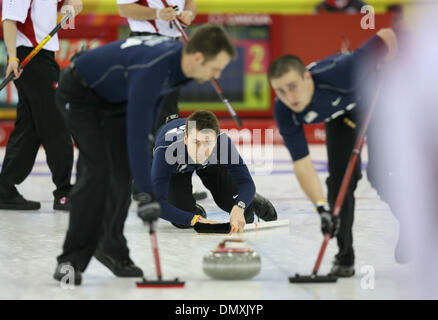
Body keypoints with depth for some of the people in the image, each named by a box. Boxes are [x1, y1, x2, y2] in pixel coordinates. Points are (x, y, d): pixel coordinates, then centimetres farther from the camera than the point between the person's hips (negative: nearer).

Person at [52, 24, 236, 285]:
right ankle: (72, 259, -13)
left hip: (116, 96, 8)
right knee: (98, 172, -18)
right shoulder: (151, 68, -39)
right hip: (81, 94, -8)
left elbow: (155, 97, 10)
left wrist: (145, 136, 12)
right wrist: (147, 192, -41)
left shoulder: (181, 59, -13)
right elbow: (136, 131, -41)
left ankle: (112, 248, 16)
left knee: (123, 173, 0)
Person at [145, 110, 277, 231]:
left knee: (242, 215, -9)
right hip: (176, 170, -1)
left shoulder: (223, 141, -39)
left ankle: (252, 201, 26)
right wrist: (194, 219, -56)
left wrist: (239, 208, -57)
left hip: (212, 163, 1)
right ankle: (193, 211, 16)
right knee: (182, 222, -19)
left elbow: (246, 182, -36)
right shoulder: (165, 151, -46)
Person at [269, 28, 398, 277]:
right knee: (341, 177, -8)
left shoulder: (338, 72, -46)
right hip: (341, 114, 3)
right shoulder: (284, 113, -32)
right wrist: (322, 207, -41)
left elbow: (386, 37, -36)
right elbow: (302, 164, -30)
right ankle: (345, 257, 6)